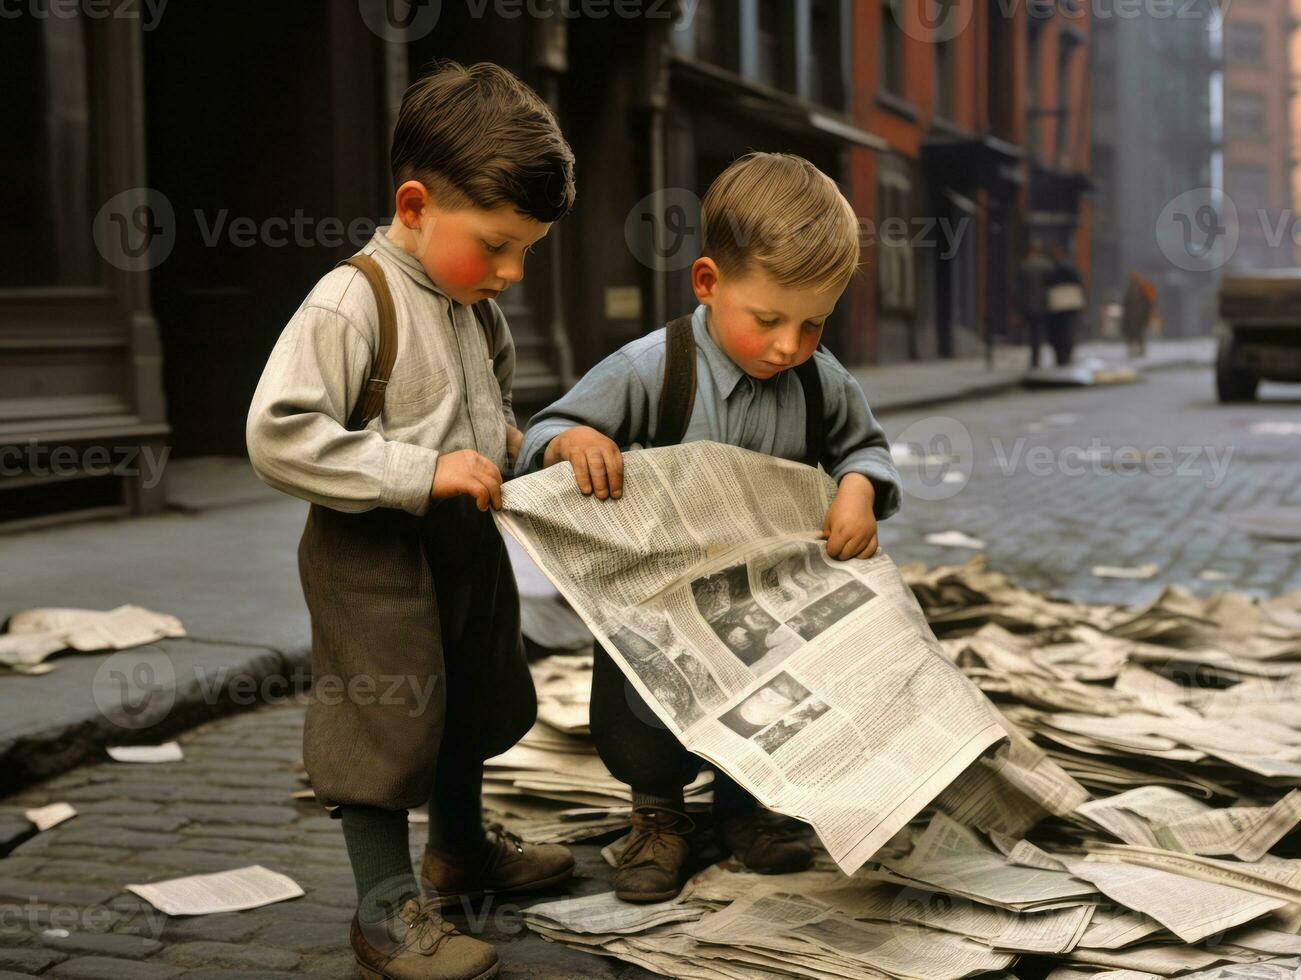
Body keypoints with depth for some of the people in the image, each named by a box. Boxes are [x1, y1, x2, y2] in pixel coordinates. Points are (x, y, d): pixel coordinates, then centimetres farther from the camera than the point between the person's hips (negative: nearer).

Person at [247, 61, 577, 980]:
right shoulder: (350, 302, -23)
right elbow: (278, 434, -30)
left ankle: (463, 846, 45)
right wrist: (421, 473, -31)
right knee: (387, 716, 1)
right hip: (373, 553, -9)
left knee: (470, 697, 23)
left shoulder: (474, 303, 4)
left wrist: (503, 435, 2)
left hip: (464, 537, 9)